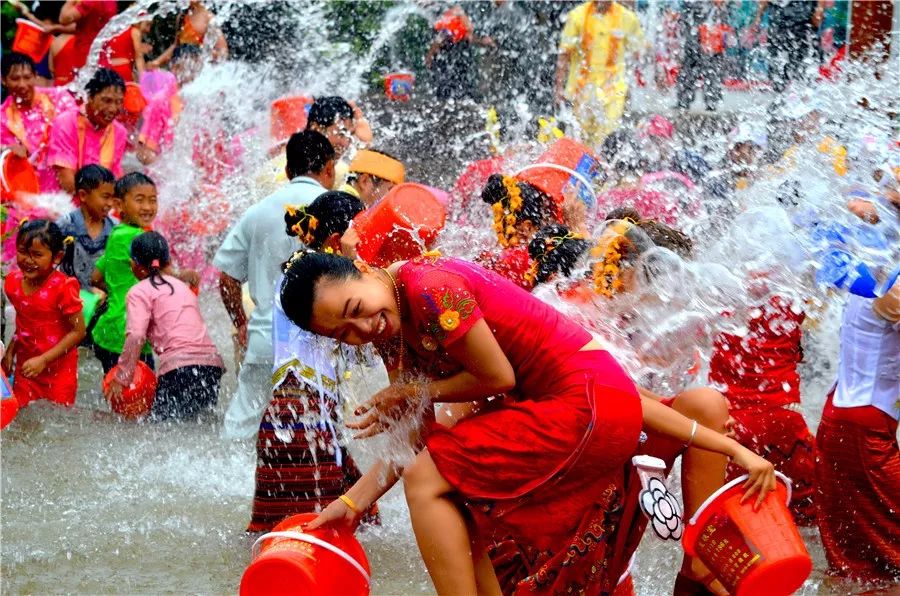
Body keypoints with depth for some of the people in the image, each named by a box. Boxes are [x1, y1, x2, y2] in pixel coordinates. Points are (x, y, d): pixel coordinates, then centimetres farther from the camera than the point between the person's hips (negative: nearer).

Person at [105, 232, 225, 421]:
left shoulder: (140, 292, 6)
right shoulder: (181, 286, 27)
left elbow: (135, 336, -9)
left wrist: (121, 378, -6)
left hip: (180, 365, -6)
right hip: (212, 362, 6)